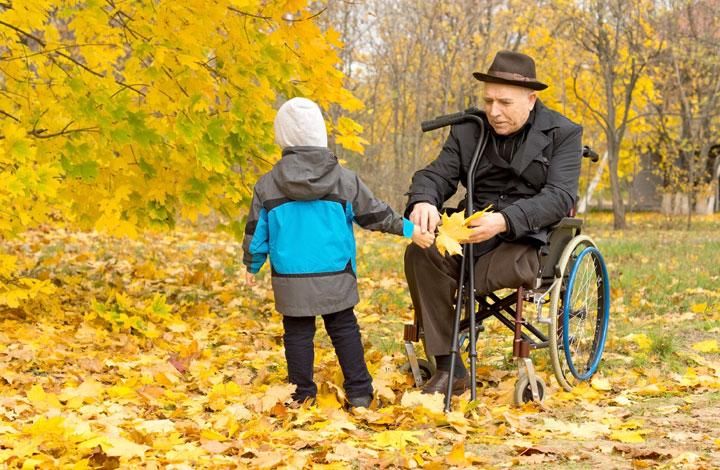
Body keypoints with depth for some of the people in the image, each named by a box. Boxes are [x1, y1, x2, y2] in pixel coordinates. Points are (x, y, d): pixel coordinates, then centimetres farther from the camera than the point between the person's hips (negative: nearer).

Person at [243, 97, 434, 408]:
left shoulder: (267, 185, -1)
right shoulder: (344, 180, -2)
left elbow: (256, 232, 4)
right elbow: (375, 214, 4)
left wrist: (252, 266, 19)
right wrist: (409, 230, 14)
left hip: (291, 280, 0)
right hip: (335, 278, 0)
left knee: (298, 334, 7)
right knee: (345, 330, 9)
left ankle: (302, 396, 9)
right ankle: (359, 392, 9)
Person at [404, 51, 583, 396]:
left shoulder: (563, 134, -1)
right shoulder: (467, 130, 11)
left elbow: (560, 197, -13)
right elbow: (437, 175, 5)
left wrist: (505, 220, -30)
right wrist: (423, 201, -23)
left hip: (532, 239, -4)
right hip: (474, 232, 4)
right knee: (420, 253, -26)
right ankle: (448, 369, -22)